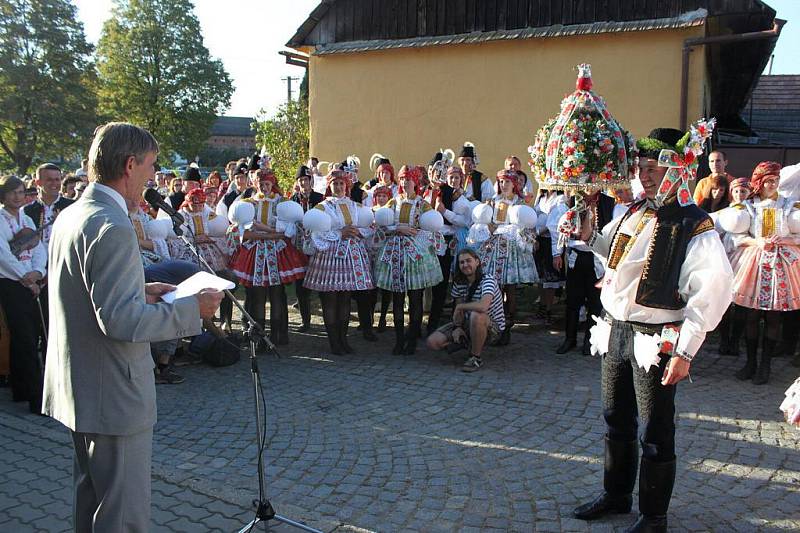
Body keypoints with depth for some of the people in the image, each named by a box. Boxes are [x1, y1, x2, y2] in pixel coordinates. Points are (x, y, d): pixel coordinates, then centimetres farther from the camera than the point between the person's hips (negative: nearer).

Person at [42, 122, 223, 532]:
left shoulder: (68, 216, 8)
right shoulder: (112, 228, -24)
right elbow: (121, 321, -29)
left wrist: (140, 292, 10)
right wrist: (193, 308, -19)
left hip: (78, 387, 10)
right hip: (114, 396, -10)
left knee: (92, 496, 26)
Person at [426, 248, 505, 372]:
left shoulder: (487, 281, -22)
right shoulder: (459, 283, 2)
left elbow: (483, 306, -40)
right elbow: (459, 309, 9)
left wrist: (460, 307, -24)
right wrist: (457, 327, -11)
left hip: (492, 328, -7)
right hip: (469, 325, 7)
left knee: (476, 315, -43)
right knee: (433, 342, -9)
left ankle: (476, 358, -19)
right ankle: (468, 344, 16)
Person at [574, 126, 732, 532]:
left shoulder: (694, 226, -14)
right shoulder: (632, 214, 8)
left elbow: (713, 291, -21)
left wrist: (684, 350, -24)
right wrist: (591, 235, 7)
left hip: (655, 340, -7)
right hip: (614, 331, 7)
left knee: (654, 435, 6)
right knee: (616, 422, 20)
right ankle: (616, 495, 39)